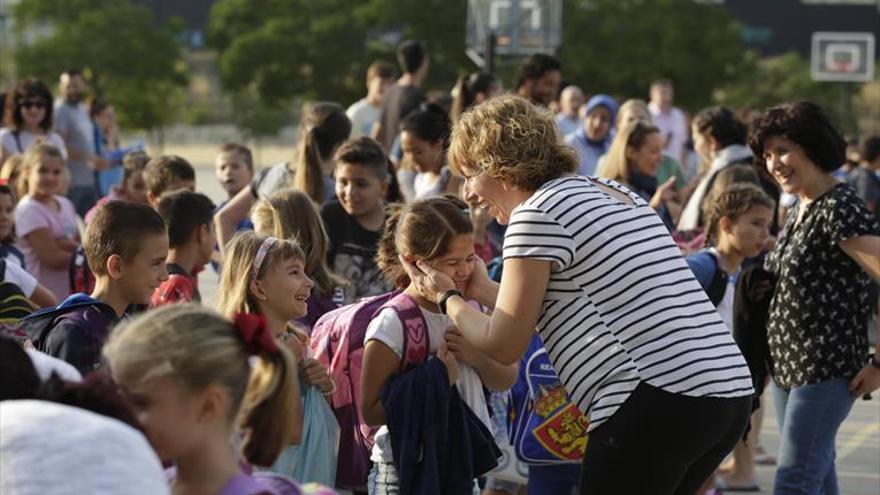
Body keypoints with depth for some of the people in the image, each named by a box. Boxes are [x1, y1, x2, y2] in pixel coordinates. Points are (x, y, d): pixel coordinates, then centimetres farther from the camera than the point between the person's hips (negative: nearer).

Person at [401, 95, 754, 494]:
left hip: (657, 402, -9)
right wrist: (482, 291, 32)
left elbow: (503, 345, 1)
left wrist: (446, 297, 18)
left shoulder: (537, 214, -4)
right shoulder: (614, 194, 22)